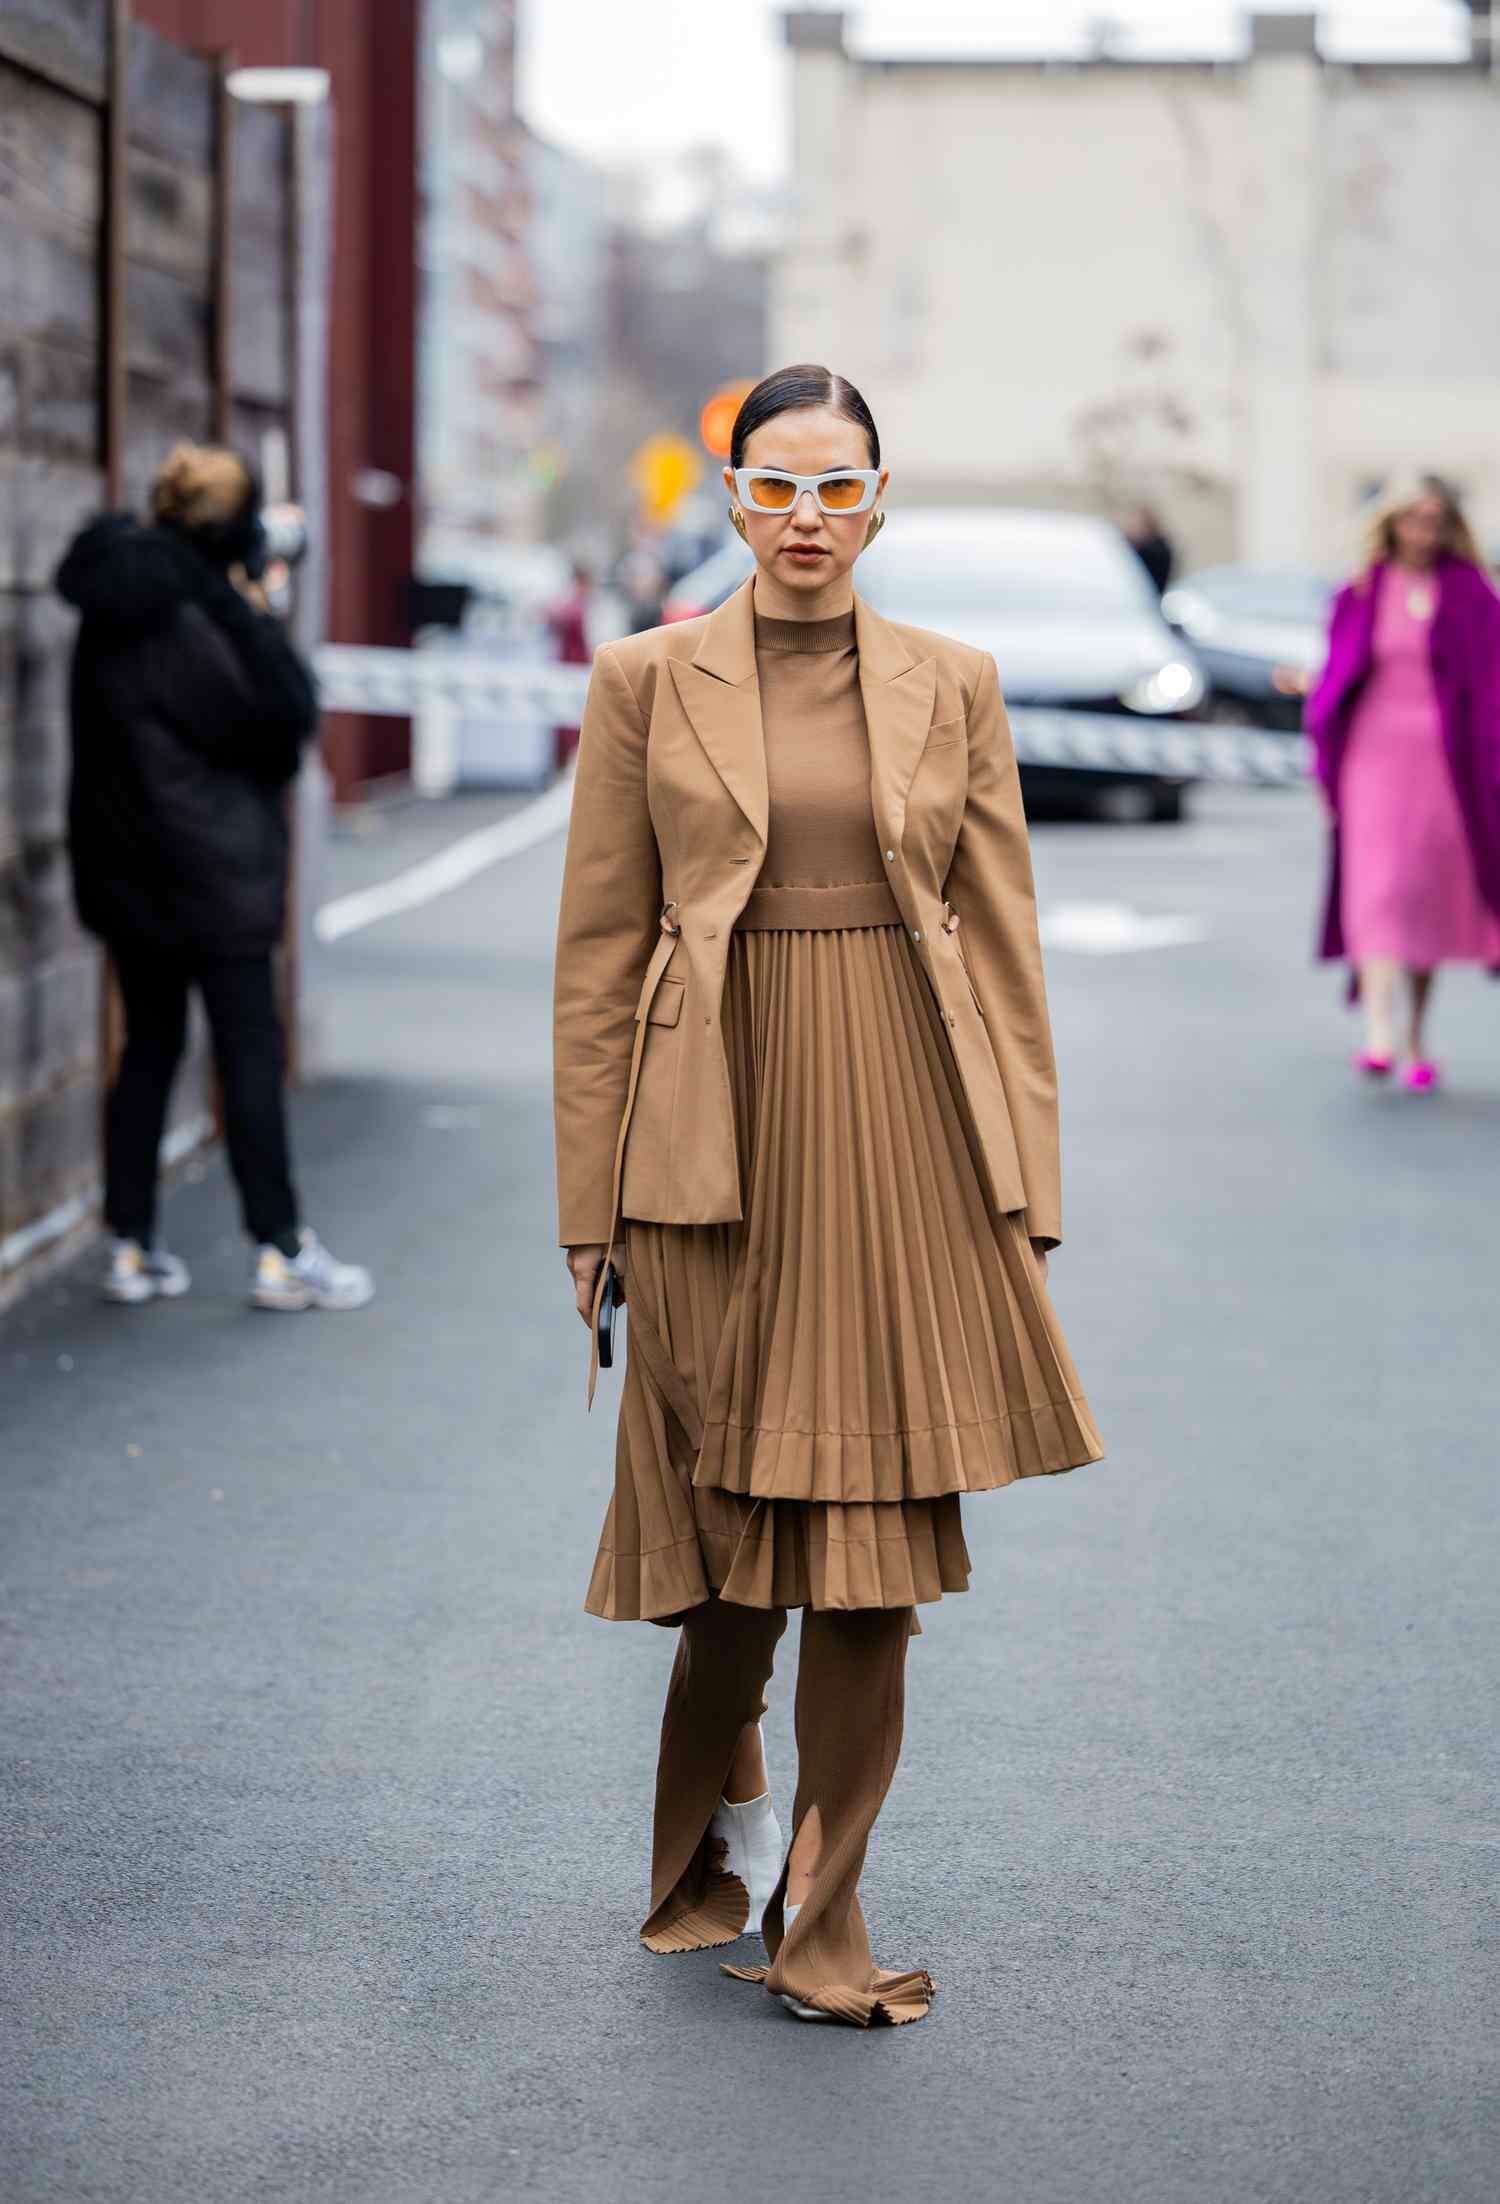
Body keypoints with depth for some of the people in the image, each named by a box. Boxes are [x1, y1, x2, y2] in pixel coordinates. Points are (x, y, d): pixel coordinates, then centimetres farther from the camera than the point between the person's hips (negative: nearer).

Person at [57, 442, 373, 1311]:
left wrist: (243, 613, 4)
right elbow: (287, 715, -16)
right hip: (211, 875, -8)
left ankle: (134, 1248, 17)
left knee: (149, 1044, 14)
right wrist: (258, 618, -9)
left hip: (127, 874, 8)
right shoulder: (194, 627, -22)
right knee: (251, 1051, 2)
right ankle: (282, 1251, 8)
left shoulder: (114, 611, 4)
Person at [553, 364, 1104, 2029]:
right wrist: (591, 1203, 0)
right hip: (726, 1128, -1)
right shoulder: (646, 681, 3)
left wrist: (1025, 1189, 3)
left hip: (909, 1133, 1)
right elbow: (598, 951, 3)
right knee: (743, 1518, 5)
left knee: (880, 1528, -1)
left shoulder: (951, 688, 7)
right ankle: (717, 1826, 33)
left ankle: (819, 1925, 9)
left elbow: (1006, 944, 8)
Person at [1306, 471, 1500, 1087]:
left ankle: (1415, 1038, 17)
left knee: (1430, 898, 5)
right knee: (1377, 891, -13)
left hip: (1446, 760, 0)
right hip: (1374, 754, 0)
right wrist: (1325, 765, 4)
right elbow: (1336, 679, 8)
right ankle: (1379, 1035, -23)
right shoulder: (1361, 596, 6)